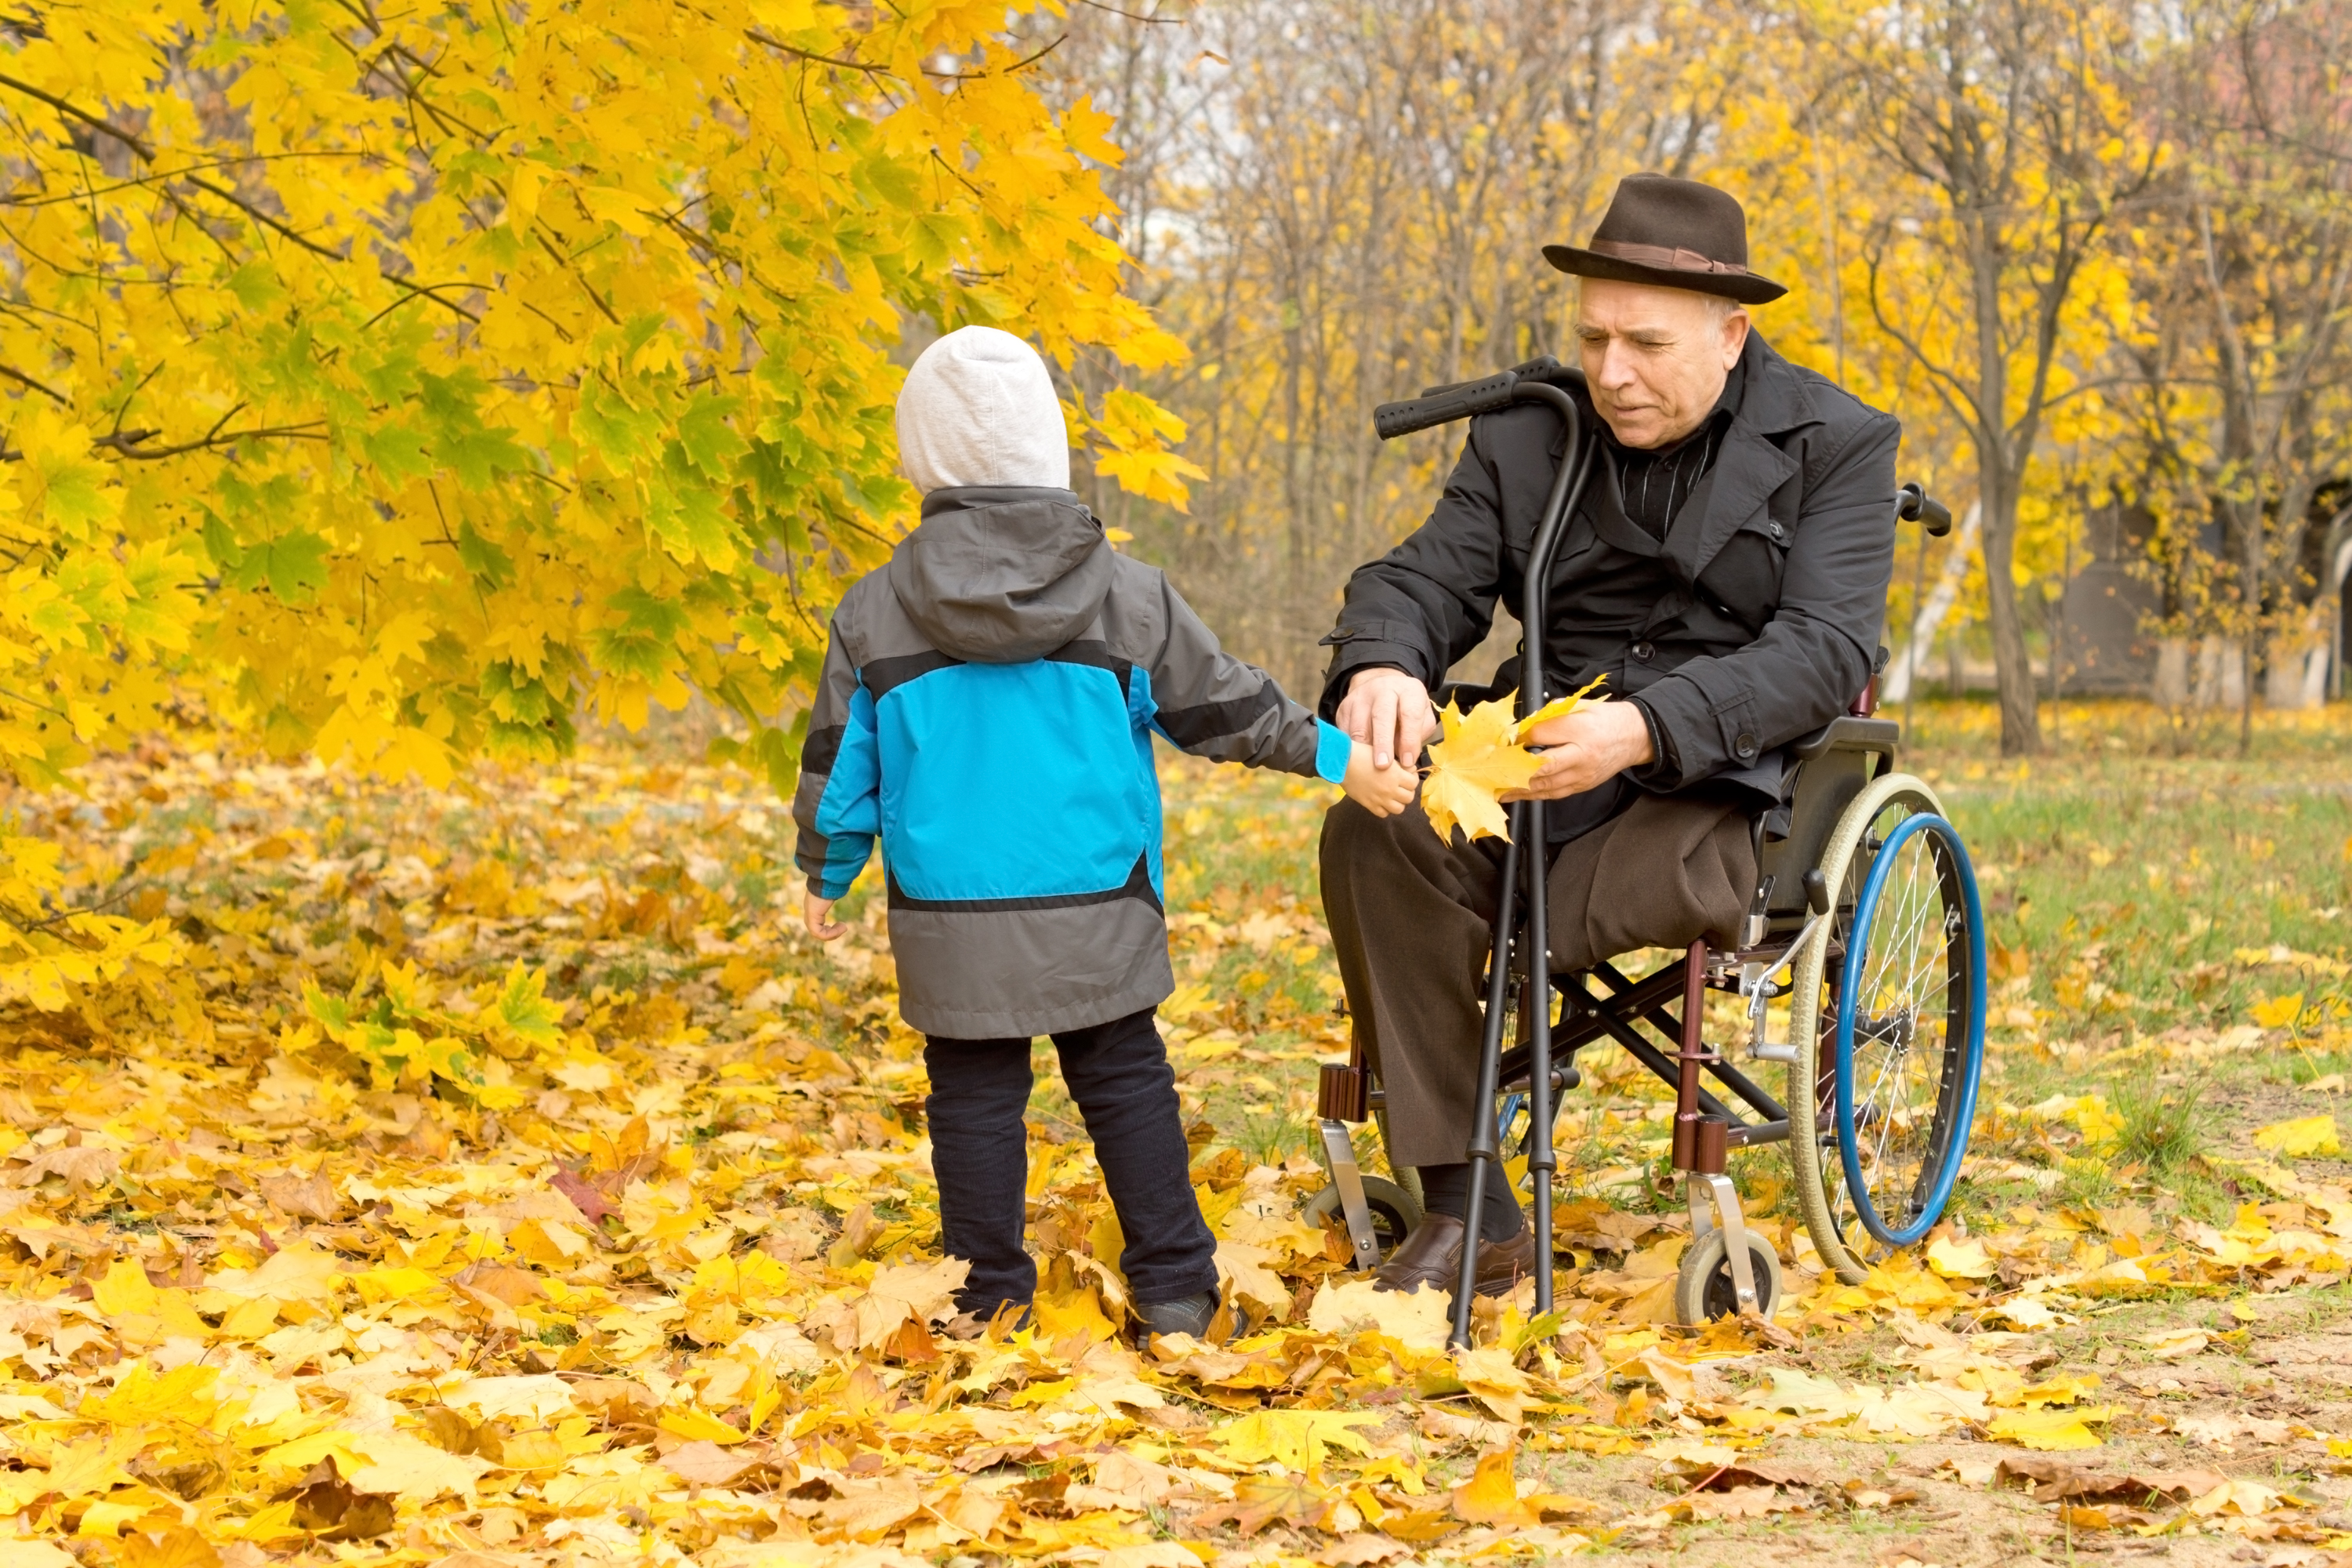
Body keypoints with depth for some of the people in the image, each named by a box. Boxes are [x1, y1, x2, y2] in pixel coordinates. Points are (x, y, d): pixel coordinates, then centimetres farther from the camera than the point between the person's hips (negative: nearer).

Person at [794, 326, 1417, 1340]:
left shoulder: (874, 614, -1)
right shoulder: (1127, 598, -2)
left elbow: (840, 764, 6)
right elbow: (1224, 708, 5)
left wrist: (827, 874, 20)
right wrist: (1337, 760, 16)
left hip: (952, 920, 0)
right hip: (1096, 915, 0)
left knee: (975, 1095, 7)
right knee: (1127, 1083, 9)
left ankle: (988, 1301, 9)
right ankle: (1174, 1289, 10)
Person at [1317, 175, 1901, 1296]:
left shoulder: (1837, 445, 0)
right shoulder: (1525, 438, 12)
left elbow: (1826, 650, -13)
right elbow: (1426, 579, 4)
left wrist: (1647, 728, -30)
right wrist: (1381, 665, -24)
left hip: (1732, 781, -4)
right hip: (1541, 762, 4)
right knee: (1372, 832, -26)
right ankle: (1463, 1210, -23)